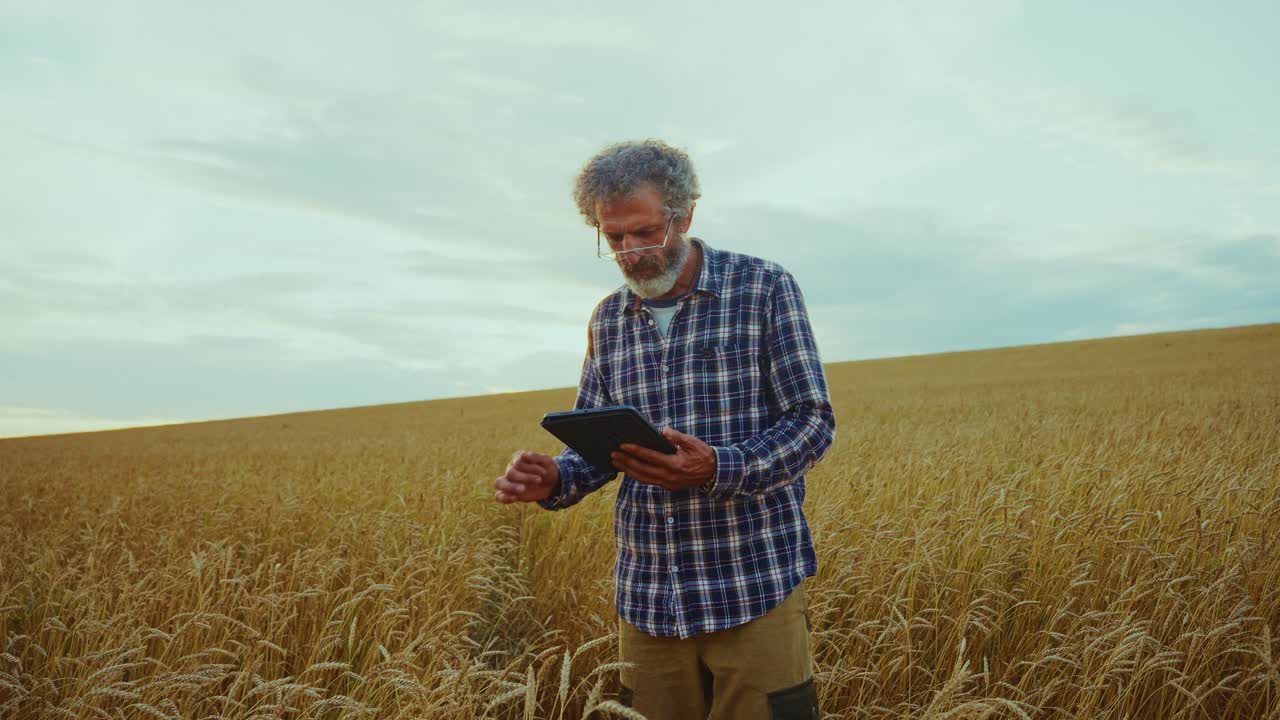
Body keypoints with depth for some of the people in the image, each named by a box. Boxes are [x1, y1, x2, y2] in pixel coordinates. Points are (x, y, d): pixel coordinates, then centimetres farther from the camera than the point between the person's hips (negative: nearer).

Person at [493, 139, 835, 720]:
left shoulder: (765, 289, -6)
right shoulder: (609, 319, 9)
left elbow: (813, 423, -9)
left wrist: (716, 469, -26)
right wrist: (554, 480, -10)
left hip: (755, 587, -4)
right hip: (647, 597, 4)